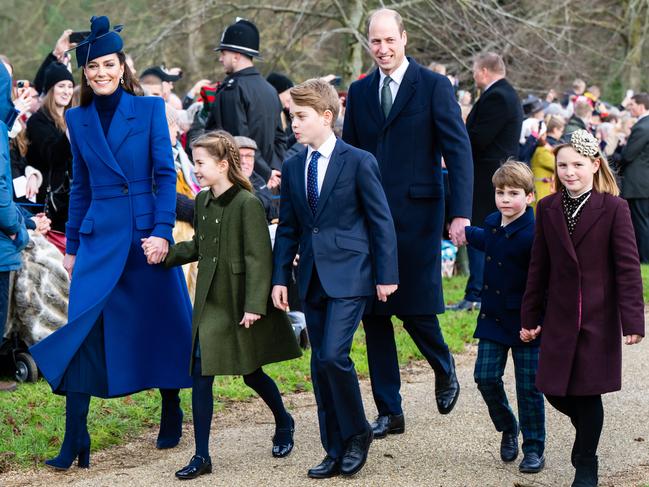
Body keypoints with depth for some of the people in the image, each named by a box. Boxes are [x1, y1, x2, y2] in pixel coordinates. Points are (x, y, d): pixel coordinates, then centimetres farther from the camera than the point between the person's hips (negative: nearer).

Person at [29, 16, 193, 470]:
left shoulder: (150, 109, 0)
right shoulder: (77, 120, 9)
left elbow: (166, 175, -3)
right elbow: (81, 187, 15)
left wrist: (163, 231, -13)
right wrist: (72, 245, 14)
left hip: (147, 232, -2)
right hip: (99, 237, 2)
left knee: (162, 325, 7)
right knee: (83, 330, -7)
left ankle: (172, 416, 28)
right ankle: (75, 441, -6)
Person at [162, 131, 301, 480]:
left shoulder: (247, 204, -16)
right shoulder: (202, 202, 6)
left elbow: (259, 257, -17)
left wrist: (255, 305, -20)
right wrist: (165, 252, 2)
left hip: (241, 304, -6)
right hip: (210, 302, 6)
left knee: (251, 372, 9)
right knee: (201, 373, -2)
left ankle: (284, 424, 38)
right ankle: (201, 456, 3)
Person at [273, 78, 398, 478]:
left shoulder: (359, 161, -6)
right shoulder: (293, 168, 10)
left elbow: (381, 220, -5)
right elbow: (288, 228, 14)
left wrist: (386, 275, -7)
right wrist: (280, 277, 7)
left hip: (349, 275, -6)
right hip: (312, 278, 6)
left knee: (333, 355, -17)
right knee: (320, 365, 7)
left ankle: (357, 434, 4)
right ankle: (336, 451, 16)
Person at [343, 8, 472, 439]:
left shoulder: (433, 86, -3)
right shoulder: (359, 92, 11)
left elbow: (458, 151, -7)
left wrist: (461, 212, -17)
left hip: (416, 214, -5)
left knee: (415, 308, -5)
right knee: (374, 314, 5)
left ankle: (445, 369, 28)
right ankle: (389, 412, 14)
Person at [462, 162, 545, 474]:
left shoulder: (532, 235, -19)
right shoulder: (492, 223, 5)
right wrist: (466, 233, 43)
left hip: (525, 323, -6)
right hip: (493, 318, 6)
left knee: (528, 388, 2)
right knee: (486, 378, 0)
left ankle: (534, 449, 15)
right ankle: (507, 429, 24)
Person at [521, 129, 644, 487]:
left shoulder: (614, 208, -7)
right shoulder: (547, 208, 4)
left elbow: (628, 267, -9)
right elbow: (539, 267, 8)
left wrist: (632, 320, -14)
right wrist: (530, 317, 8)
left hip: (598, 319, -4)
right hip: (559, 318, 4)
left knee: (589, 392, 1)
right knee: (554, 390, 5)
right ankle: (587, 433, 35)